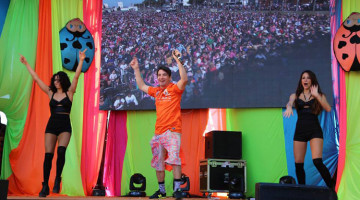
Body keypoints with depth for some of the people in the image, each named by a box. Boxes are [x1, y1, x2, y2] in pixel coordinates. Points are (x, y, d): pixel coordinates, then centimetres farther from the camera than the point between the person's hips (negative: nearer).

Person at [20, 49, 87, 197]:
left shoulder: (69, 92, 4)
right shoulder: (51, 93, 10)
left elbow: (76, 76, -7)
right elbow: (36, 79, 11)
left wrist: (81, 61, -16)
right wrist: (26, 64, 12)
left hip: (65, 126, -2)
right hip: (51, 126, 3)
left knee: (61, 151, -25)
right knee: (48, 155, -2)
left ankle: (57, 179, -9)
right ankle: (45, 186, 6)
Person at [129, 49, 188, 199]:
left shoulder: (174, 89, -1)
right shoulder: (156, 91, 17)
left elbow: (184, 79, -20)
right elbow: (141, 86, 31)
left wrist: (178, 61, -24)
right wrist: (136, 69, 29)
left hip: (172, 130, -7)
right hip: (158, 131, 7)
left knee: (174, 157, -21)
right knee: (158, 162, 9)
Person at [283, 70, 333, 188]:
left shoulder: (319, 95, 11)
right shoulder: (295, 95, 15)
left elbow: (328, 109, -6)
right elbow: (289, 103, -8)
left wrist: (316, 95, -13)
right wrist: (289, 107, -31)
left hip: (315, 130, -3)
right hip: (300, 130, 3)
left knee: (317, 161, -18)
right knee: (298, 164, 1)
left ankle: (331, 188, -8)